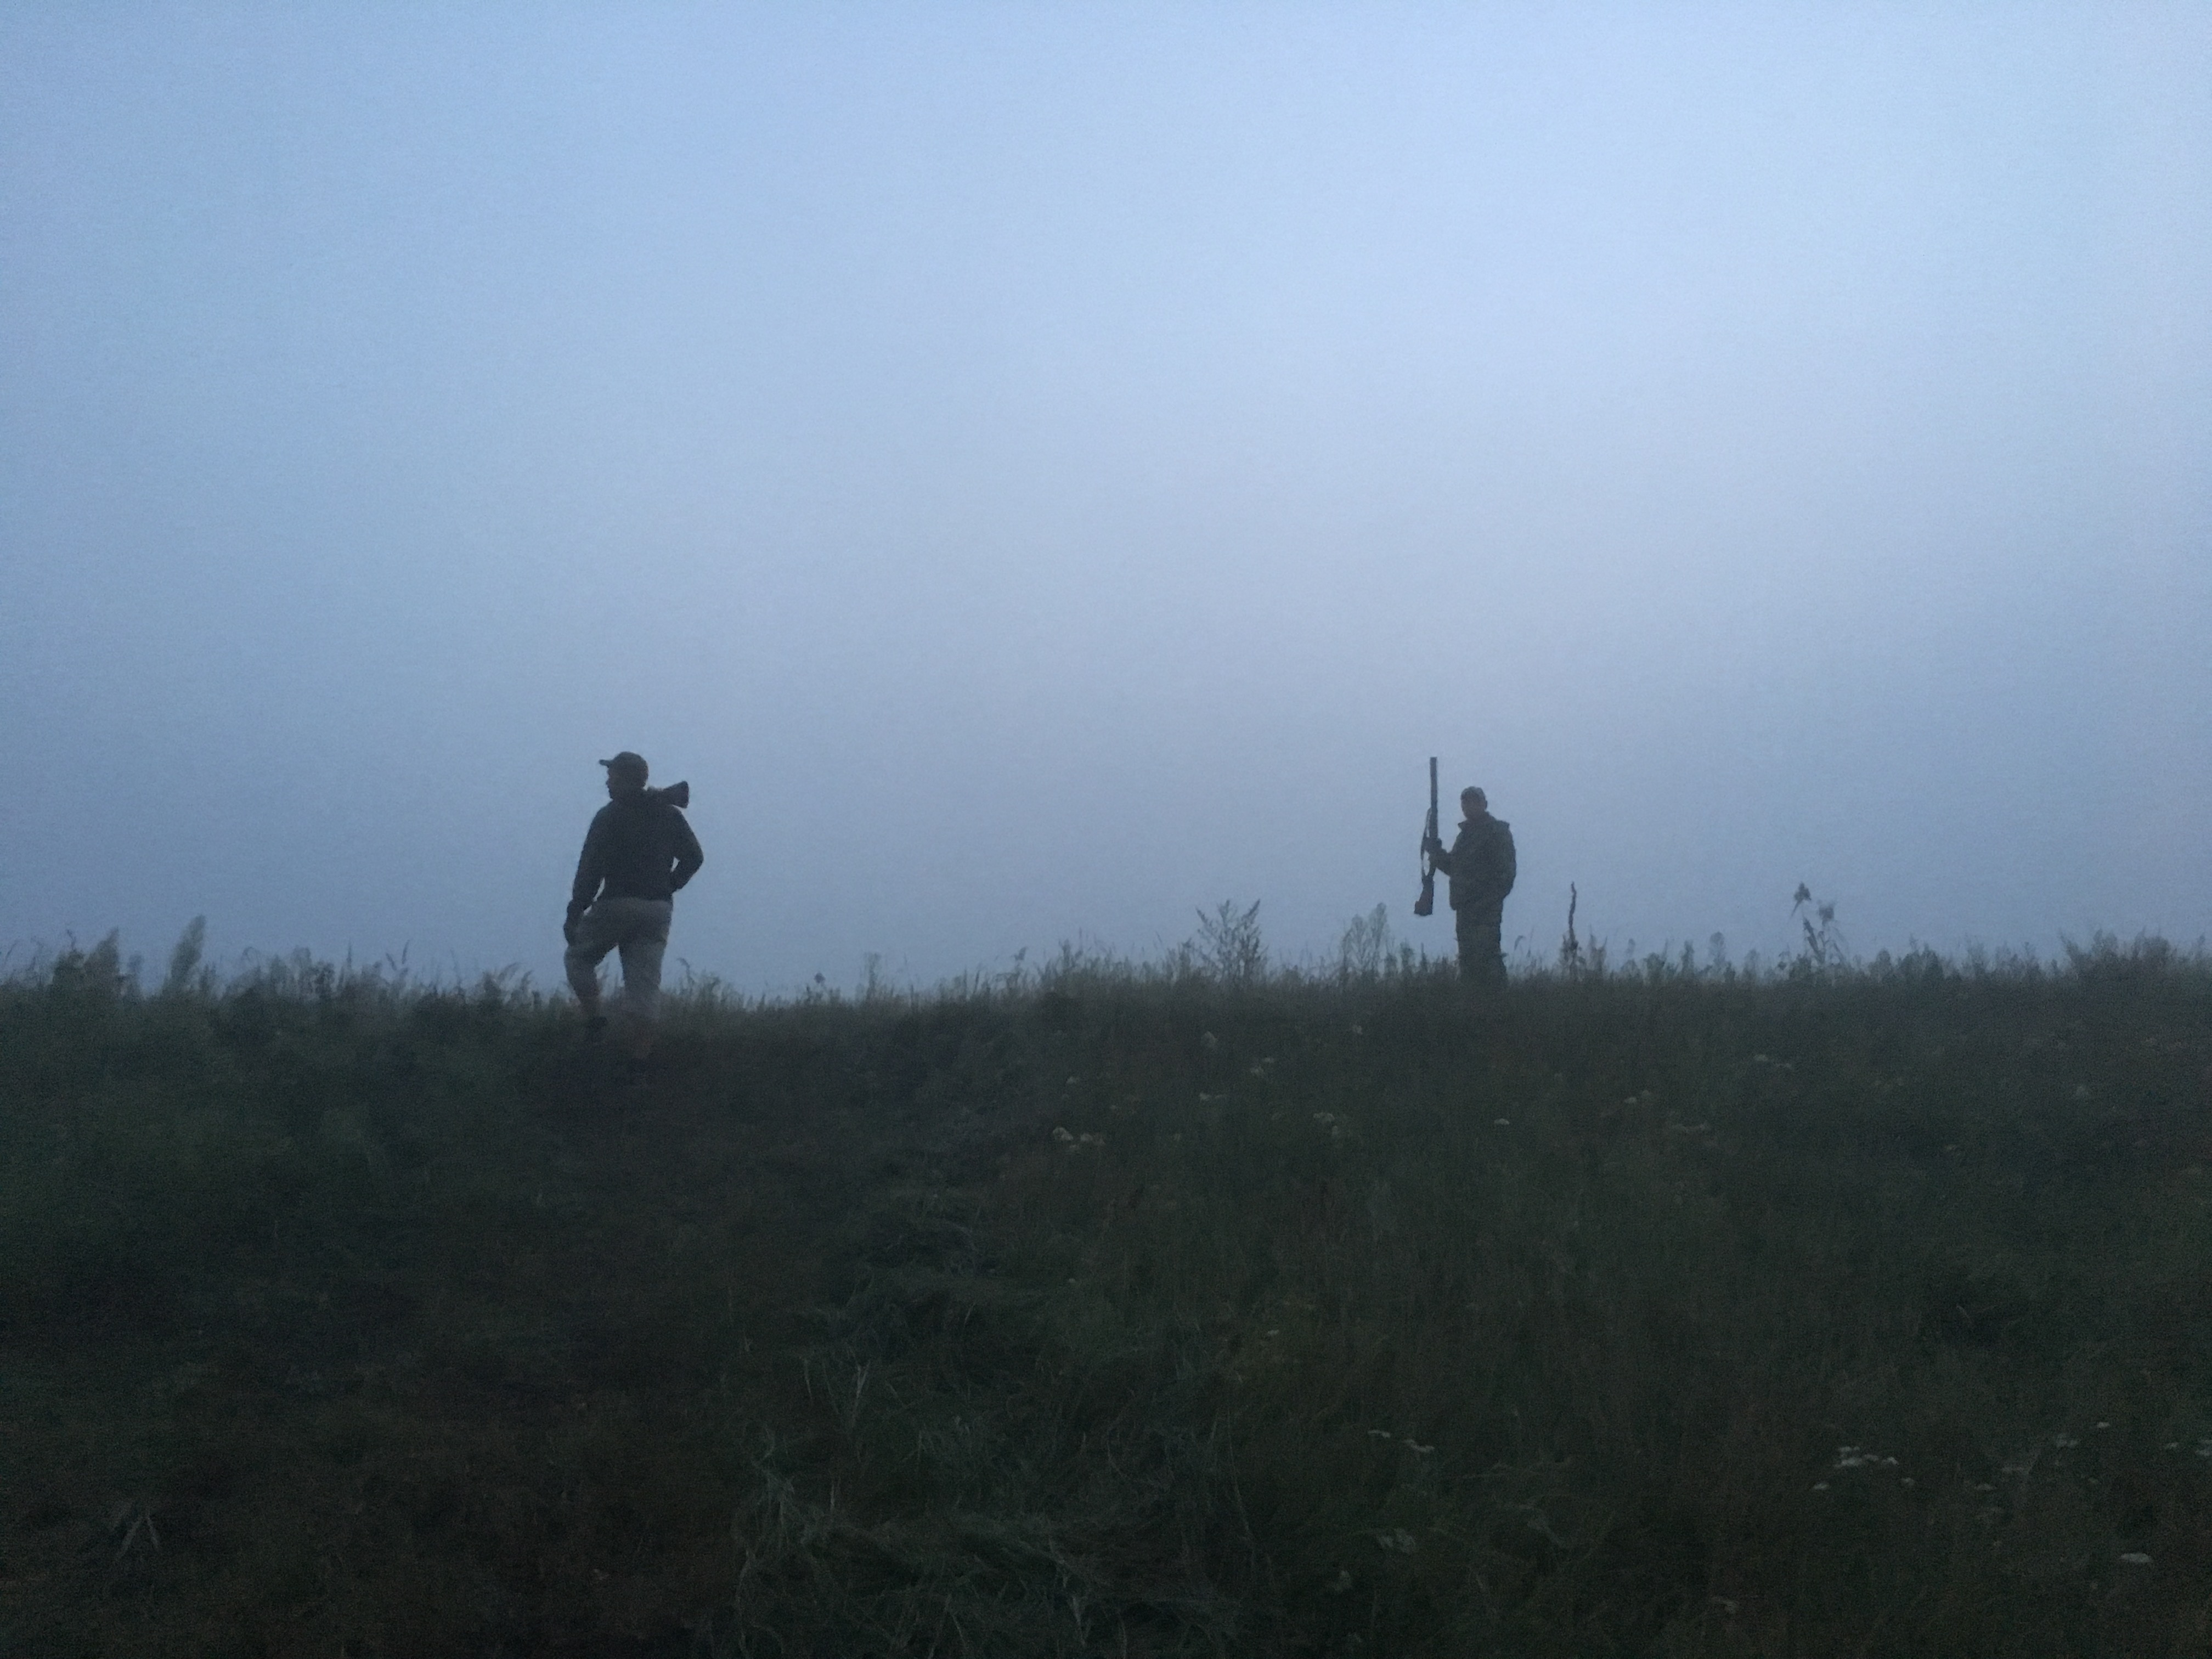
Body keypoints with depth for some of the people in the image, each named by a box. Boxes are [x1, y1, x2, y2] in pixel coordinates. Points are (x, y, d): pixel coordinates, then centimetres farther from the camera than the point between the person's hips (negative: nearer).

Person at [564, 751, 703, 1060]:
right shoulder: (669, 815, 10)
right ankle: (640, 1058, -1)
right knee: (646, 982, 3)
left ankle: (593, 1017, 1)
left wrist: (574, 913, -6)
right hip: (659, 909, 5)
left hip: (617, 904, -4)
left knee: (579, 957, 17)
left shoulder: (610, 817, -4)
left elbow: (591, 869, -8)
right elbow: (694, 857, 12)